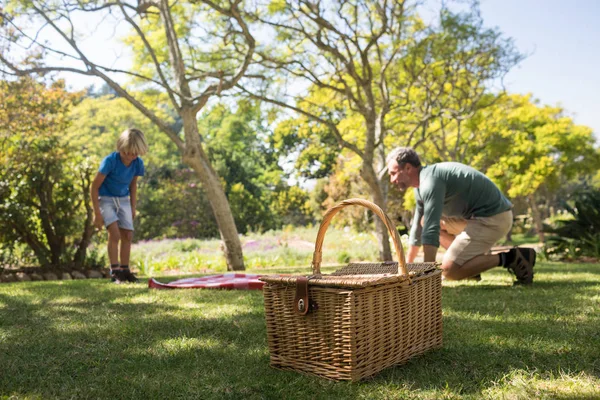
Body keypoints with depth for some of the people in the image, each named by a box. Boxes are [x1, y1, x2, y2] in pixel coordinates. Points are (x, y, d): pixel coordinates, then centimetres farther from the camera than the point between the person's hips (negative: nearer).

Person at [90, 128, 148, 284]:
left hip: (123, 200, 5)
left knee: (127, 234, 1)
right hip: (105, 199, -5)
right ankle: (114, 271, -12)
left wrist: (133, 207, 9)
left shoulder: (138, 163, -9)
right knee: (114, 233, -18)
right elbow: (94, 186, -17)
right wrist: (97, 213, -17)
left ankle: (124, 270, 12)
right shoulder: (110, 160, -24)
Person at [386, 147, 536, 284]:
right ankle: (468, 261, 12)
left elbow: (431, 229, -27)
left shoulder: (430, 180, -20)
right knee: (424, 221, 16)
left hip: (492, 218, -10)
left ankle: (509, 258, -9)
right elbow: (419, 227, 21)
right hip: (479, 215, 10)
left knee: (449, 270, -17)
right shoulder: (421, 186, 12)